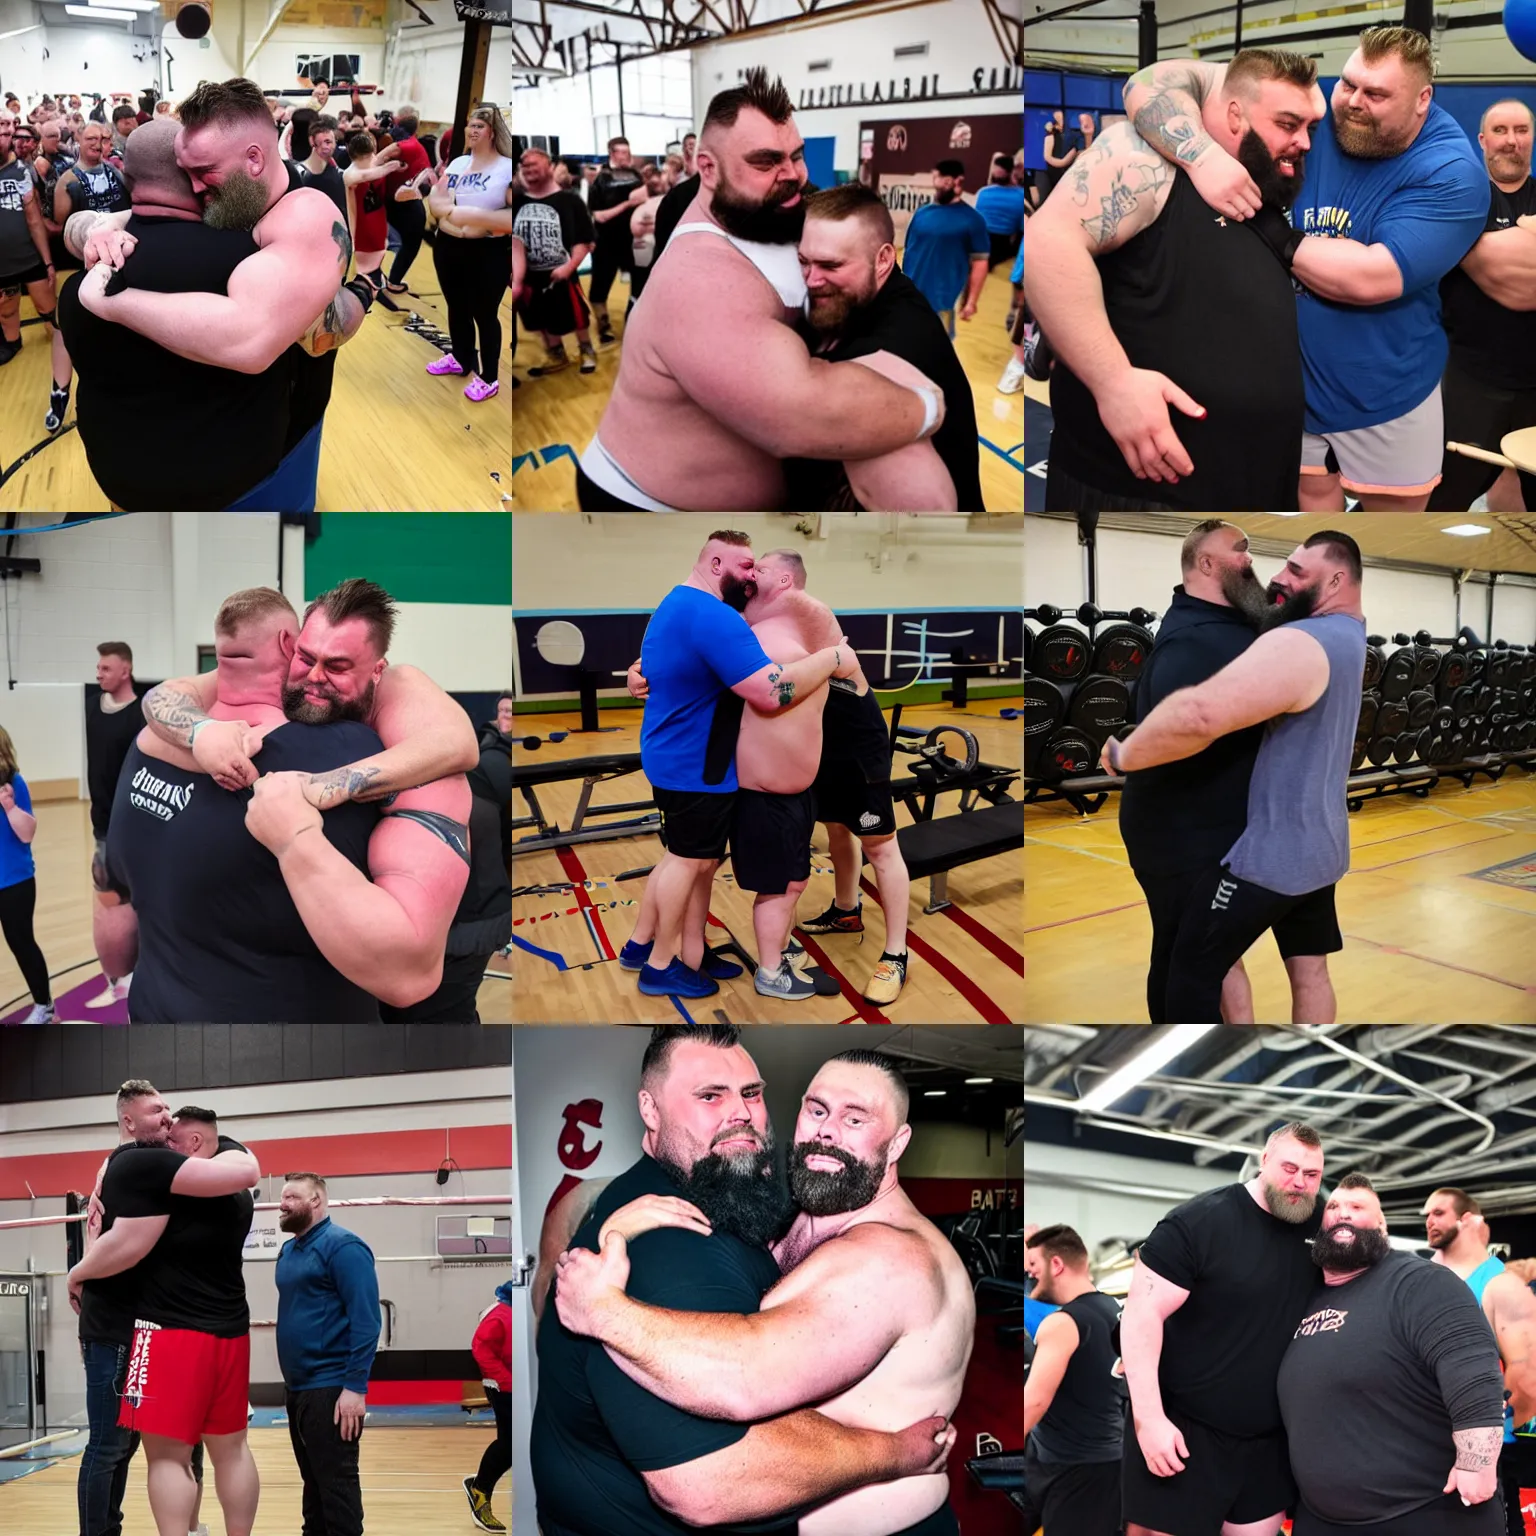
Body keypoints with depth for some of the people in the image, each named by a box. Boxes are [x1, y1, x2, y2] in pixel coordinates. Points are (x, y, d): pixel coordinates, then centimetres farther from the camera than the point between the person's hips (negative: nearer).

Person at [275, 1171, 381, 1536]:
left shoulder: (342, 1246, -12)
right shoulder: (288, 1250, 13)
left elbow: (366, 1320, -18)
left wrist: (355, 1387, -23)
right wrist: (290, 1380, 13)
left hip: (330, 1389, -8)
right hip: (295, 1386, 9)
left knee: (336, 1483, -5)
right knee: (313, 1479, 15)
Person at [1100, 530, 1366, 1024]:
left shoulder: (1302, 645, -26)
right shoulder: (1350, 634, 7)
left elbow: (1198, 715, -39)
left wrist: (1122, 756, -24)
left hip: (1271, 853, -9)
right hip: (1321, 845, 10)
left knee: (1190, 975, 0)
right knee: (1311, 970, 16)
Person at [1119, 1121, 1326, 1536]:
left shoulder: (1317, 1227, 4)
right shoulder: (1200, 1220, -14)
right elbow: (1142, 1312, -17)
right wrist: (1149, 1418, -21)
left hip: (1268, 1438, 6)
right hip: (1182, 1430, -5)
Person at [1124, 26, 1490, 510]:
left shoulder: (1452, 173, -22)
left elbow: (1372, 278, -34)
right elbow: (1154, 83, -20)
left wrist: (1272, 234, -27)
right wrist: (1204, 156, -40)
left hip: (1386, 391, -2)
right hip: (1290, 376, 3)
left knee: (1396, 507, 18)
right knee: (1312, 494, 21)